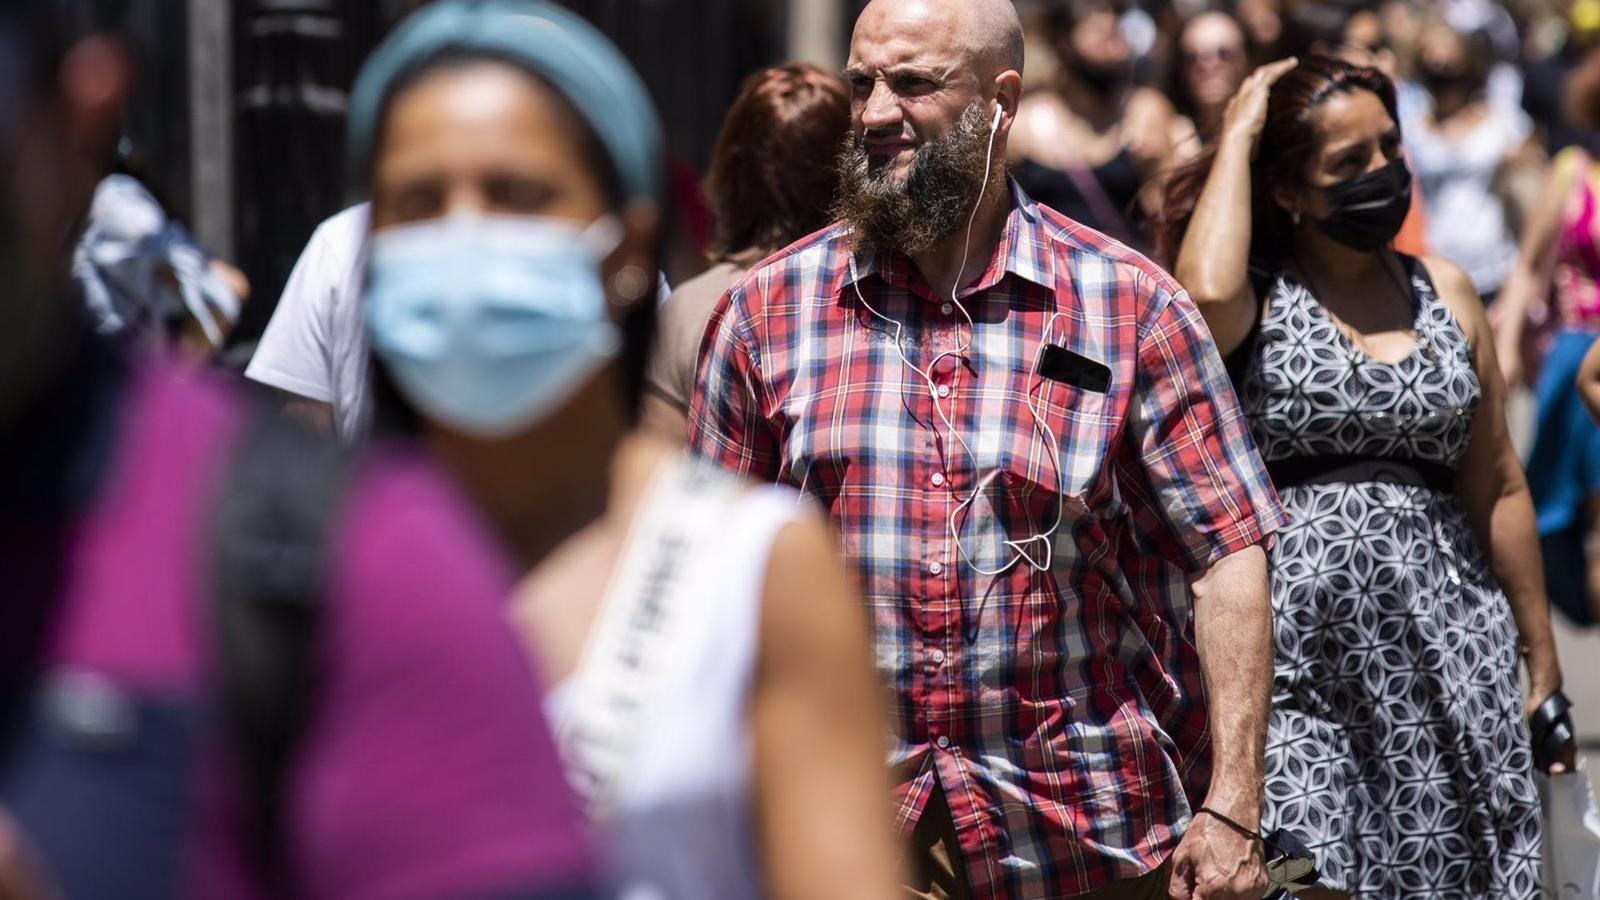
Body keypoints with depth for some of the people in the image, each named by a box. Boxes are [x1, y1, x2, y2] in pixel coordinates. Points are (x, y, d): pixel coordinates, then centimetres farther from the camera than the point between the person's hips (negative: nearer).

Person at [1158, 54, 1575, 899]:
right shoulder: (1254, 301, 0)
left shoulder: (1443, 293, 12)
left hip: (1443, 644, 4)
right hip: (1297, 651, -4)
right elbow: (1205, 291, -27)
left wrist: (1543, 666, 15)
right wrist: (1238, 136, -12)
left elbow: (1497, 491, 15)